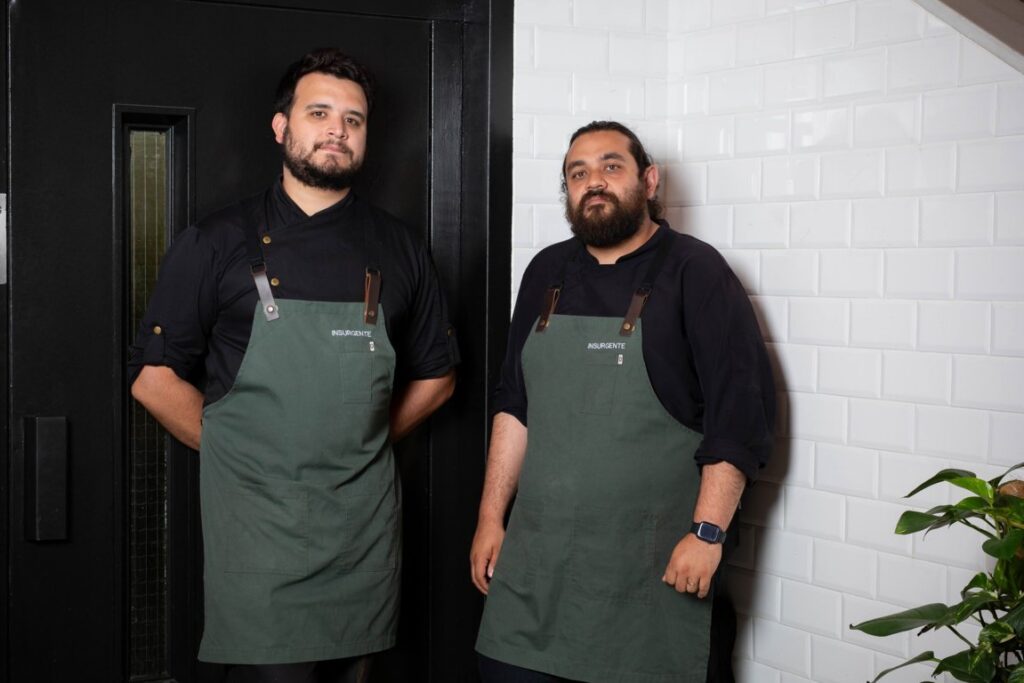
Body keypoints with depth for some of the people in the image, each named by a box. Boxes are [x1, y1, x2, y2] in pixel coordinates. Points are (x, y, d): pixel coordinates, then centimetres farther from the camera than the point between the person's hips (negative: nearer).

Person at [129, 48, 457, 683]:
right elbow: (155, 377, 2)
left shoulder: (398, 249, 8)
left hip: (365, 527, 3)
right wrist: (234, 448, 2)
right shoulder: (218, 243, 0)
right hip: (256, 523, -3)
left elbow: (435, 375, 16)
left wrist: (361, 444, 9)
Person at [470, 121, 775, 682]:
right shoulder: (547, 273, 13)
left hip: (656, 571, -4)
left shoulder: (694, 272, -3)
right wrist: (491, 516, 11)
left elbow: (741, 410, -9)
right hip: (535, 563, 5)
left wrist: (708, 531, -15)